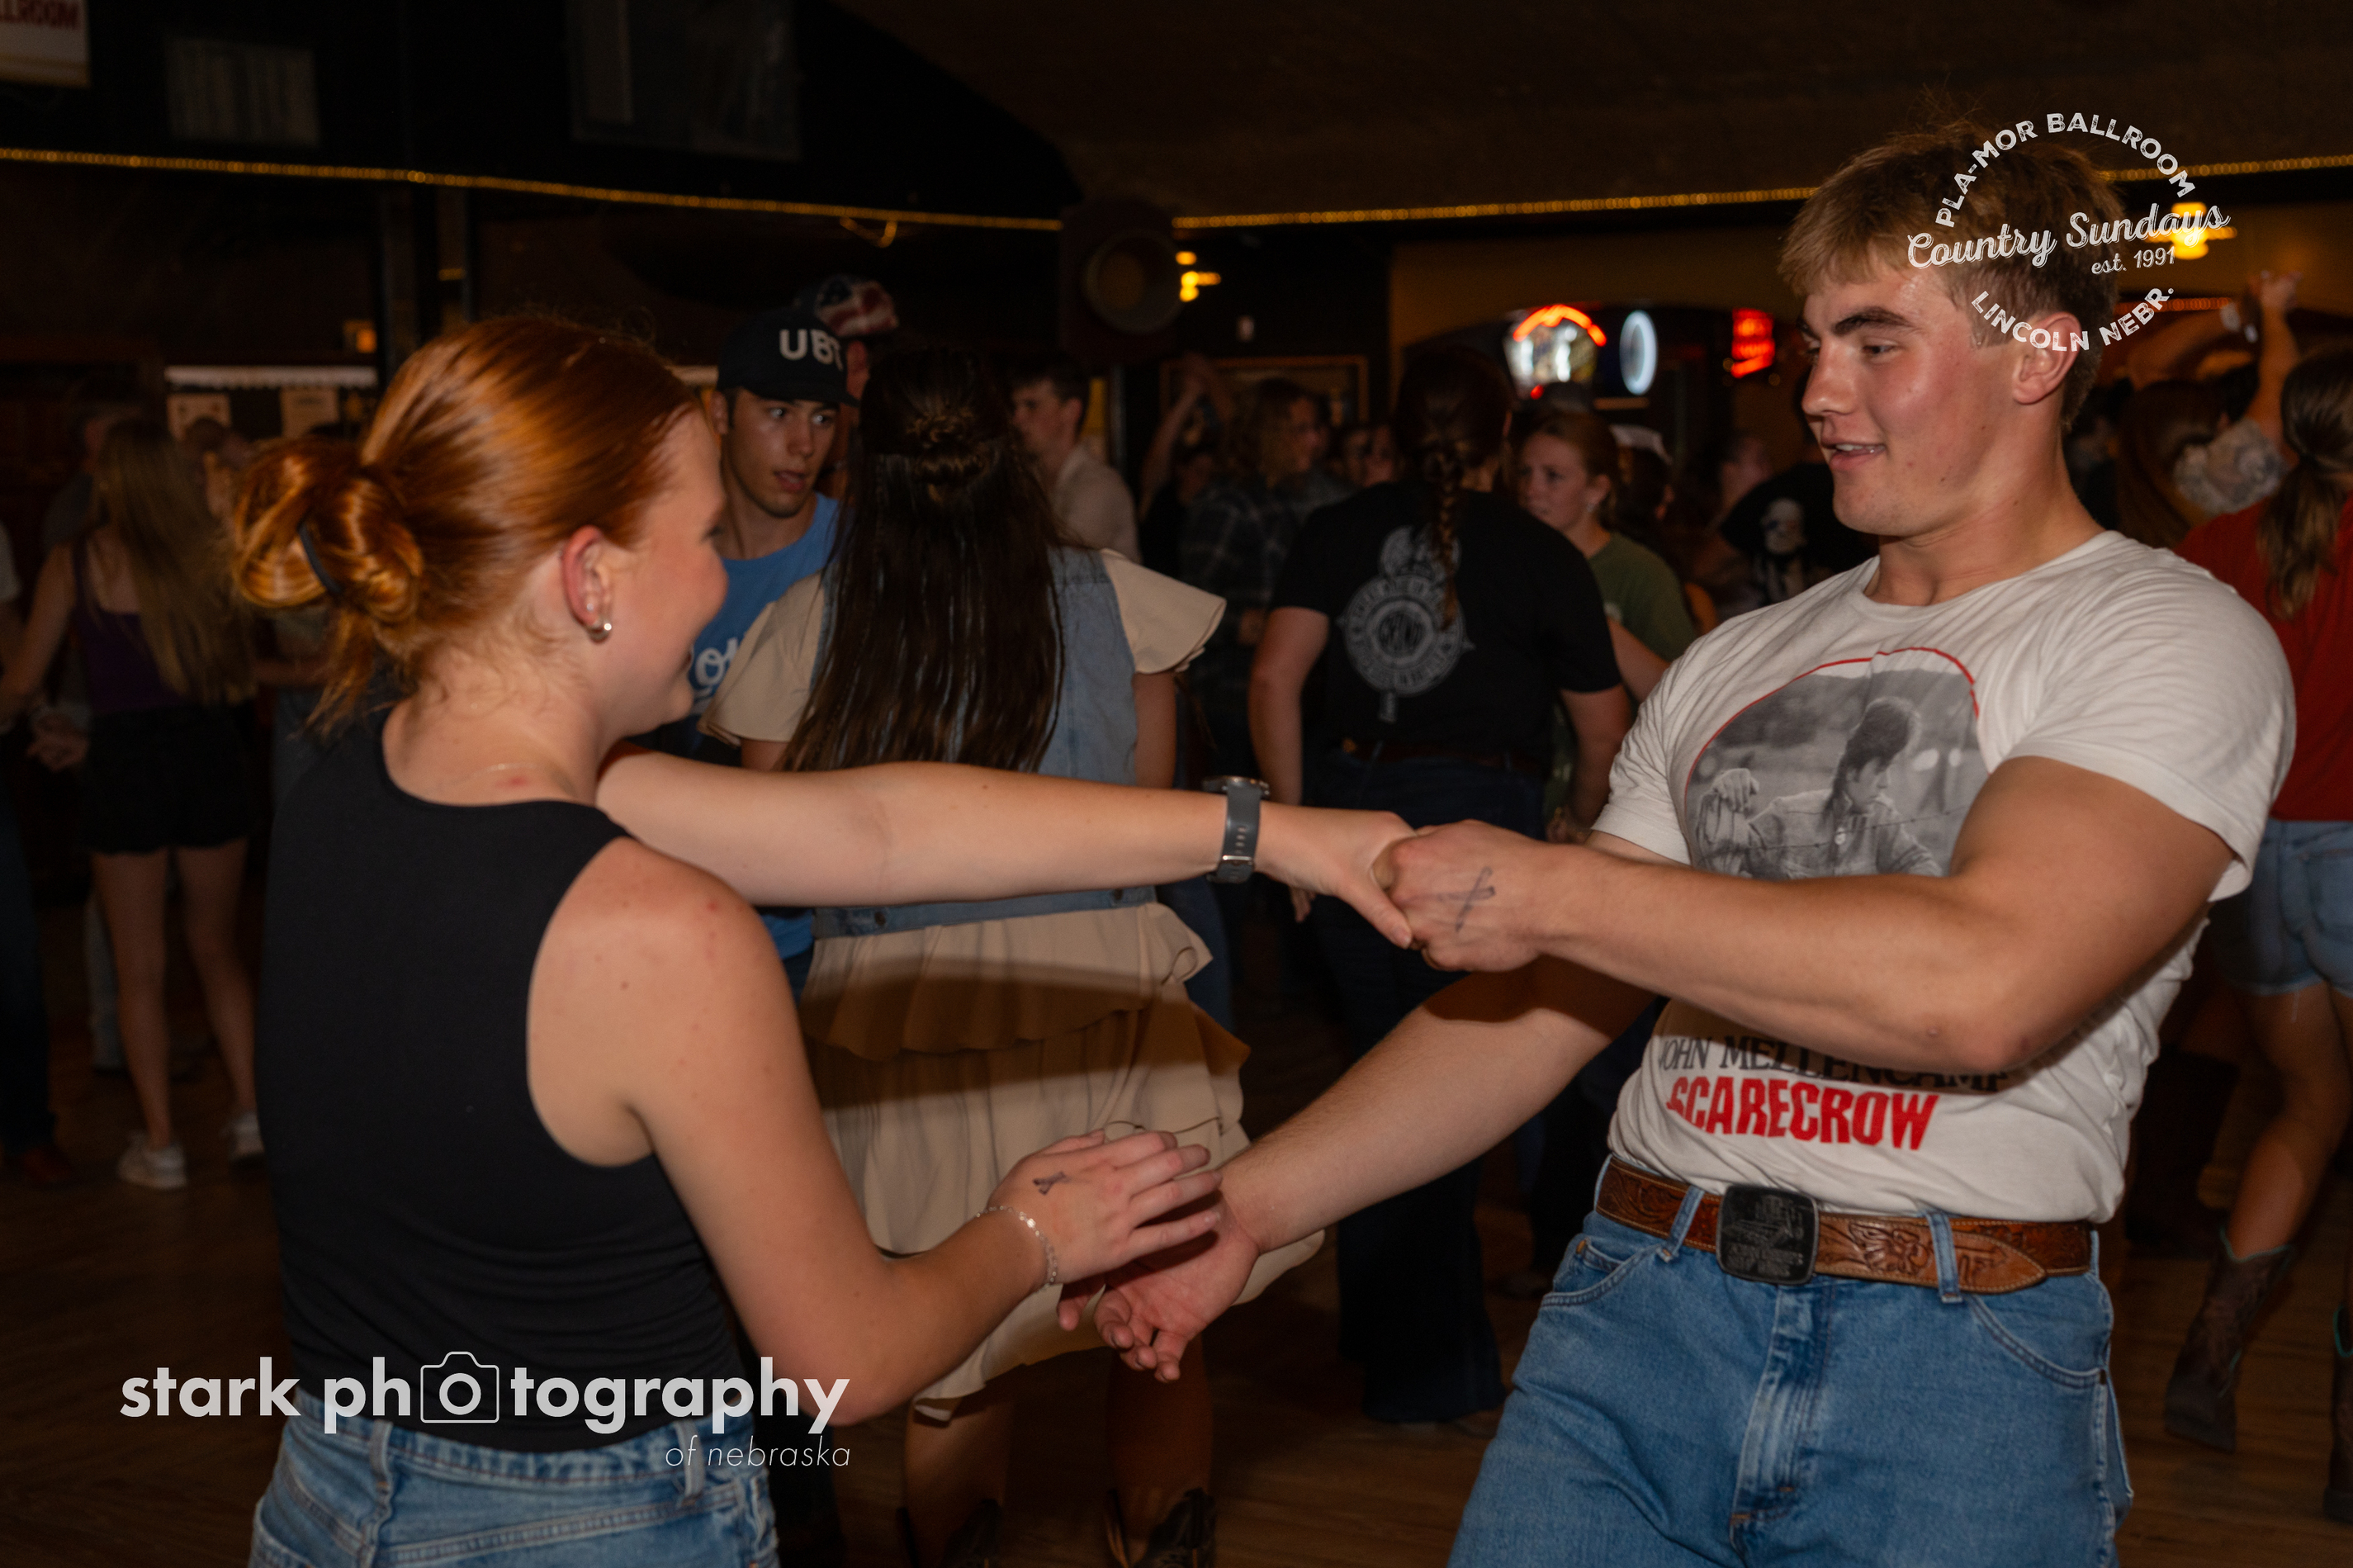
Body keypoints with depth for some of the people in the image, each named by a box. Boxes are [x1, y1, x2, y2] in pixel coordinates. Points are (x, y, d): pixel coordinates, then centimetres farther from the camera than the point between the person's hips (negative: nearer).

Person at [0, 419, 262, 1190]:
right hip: (211, 753, 2)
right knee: (217, 946, 19)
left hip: (126, 758, -2)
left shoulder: (75, 562, -5)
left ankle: (160, 1146, 11)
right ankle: (249, 1110, 14)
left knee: (139, 967, 8)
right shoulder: (208, 551, 1)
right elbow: (241, 681, 6)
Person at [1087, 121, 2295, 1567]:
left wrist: (1560, 889, -14)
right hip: (1635, 1312, 4)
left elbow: (1985, 986, -21)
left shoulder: (2178, 641, -3)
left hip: (1959, 1357, -4)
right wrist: (1251, 1202, 5)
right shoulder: (1739, 661, 16)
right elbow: (1540, 1007, 15)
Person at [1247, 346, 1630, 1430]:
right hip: (1480, 811, -3)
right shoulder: (1542, 556, 4)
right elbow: (1604, 729, 9)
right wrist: (1580, 828, 26)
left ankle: (1390, 1326, 29)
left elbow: (1274, 678, -1)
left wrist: (1297, 815, 7)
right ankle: (1427, 1370, 11)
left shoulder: (1340, 531, 8)